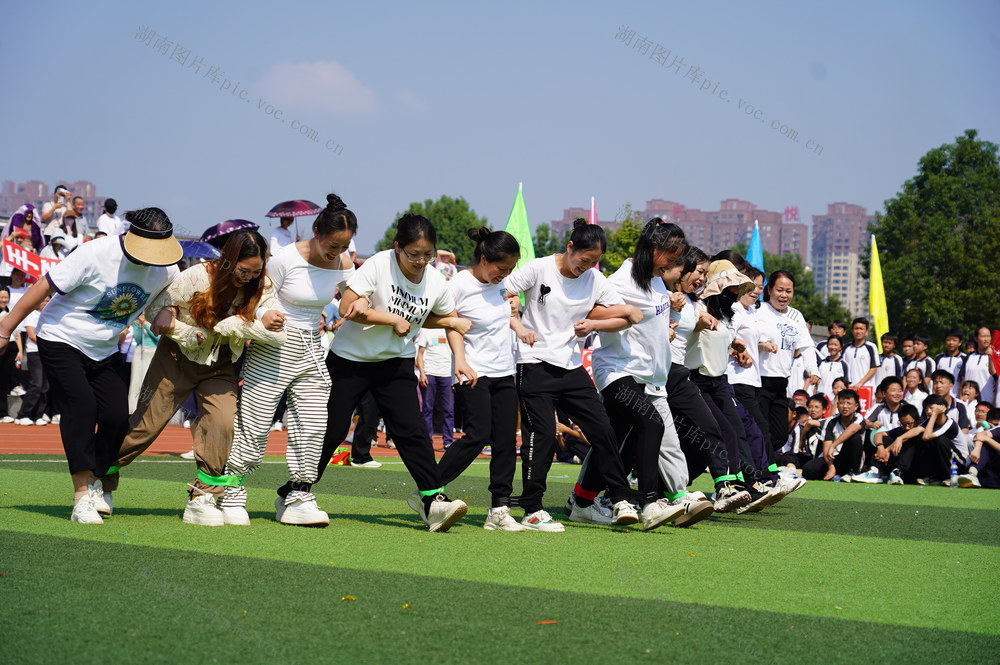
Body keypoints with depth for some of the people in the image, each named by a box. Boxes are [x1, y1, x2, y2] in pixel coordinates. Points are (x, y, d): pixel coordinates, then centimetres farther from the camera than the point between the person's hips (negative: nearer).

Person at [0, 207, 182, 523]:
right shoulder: (95, 255, -26)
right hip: (62, 340, -5)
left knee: (117, 416, -6)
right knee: (80, 408, -19)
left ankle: (95, 483, 17)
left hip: (104, 350, 5)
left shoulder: (166, 271, -10)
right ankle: (82, 497, -19)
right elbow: (43, 288, -20)